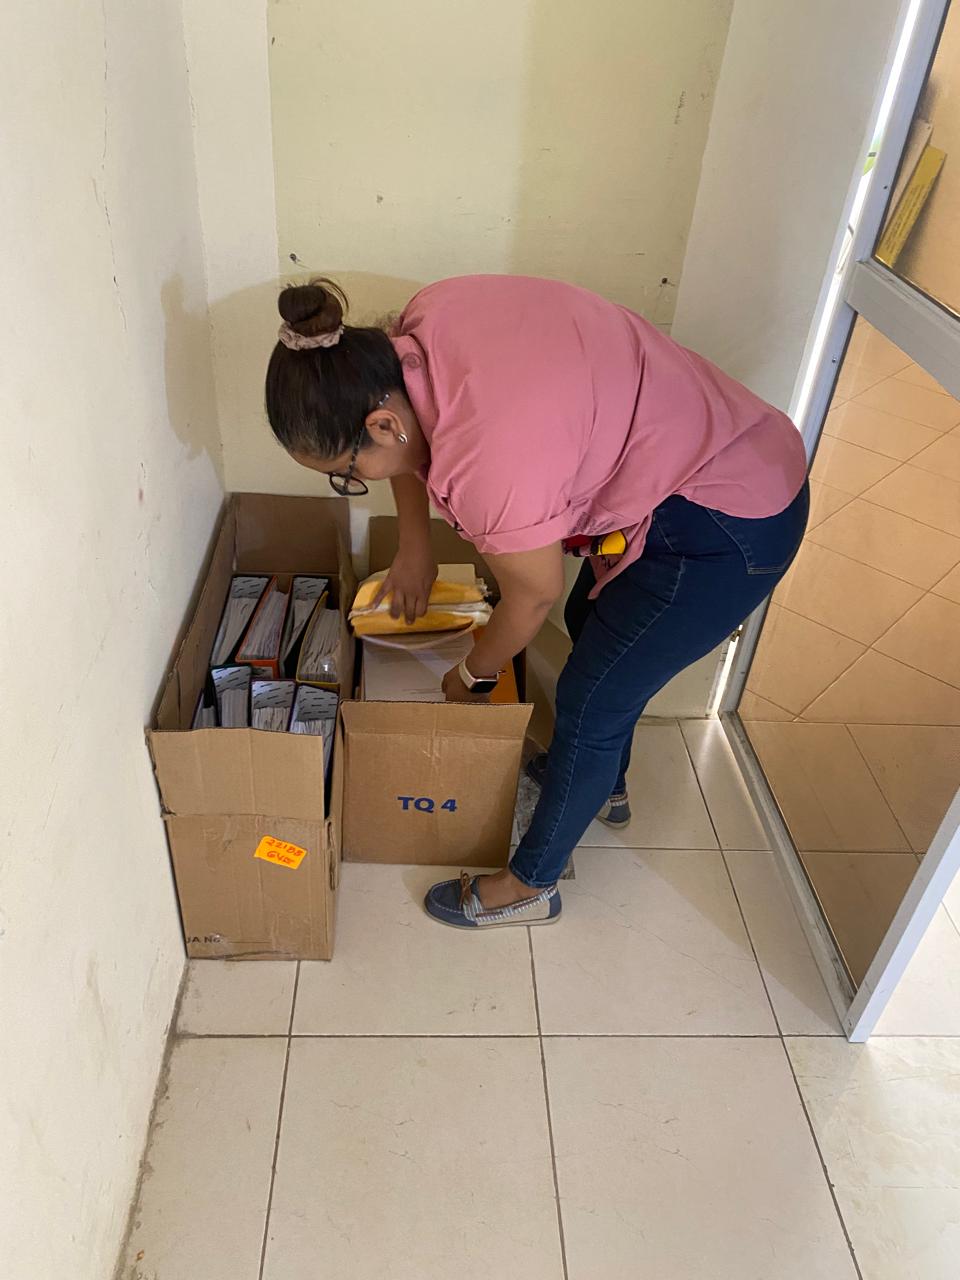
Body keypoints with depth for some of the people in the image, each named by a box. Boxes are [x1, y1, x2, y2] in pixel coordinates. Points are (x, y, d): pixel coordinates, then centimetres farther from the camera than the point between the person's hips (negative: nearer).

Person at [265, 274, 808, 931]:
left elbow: (534, 598, -15)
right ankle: (606, 783, 53)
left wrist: (471, 676, 3)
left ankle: (531, 885, 28)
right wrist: (415, 545, 13)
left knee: (589, 703, 4)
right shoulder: (425, 318, -12)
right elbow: (412, 433, 11)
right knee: (591, 625, 27)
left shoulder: (489, 464, -34)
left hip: (733, 529, -9)